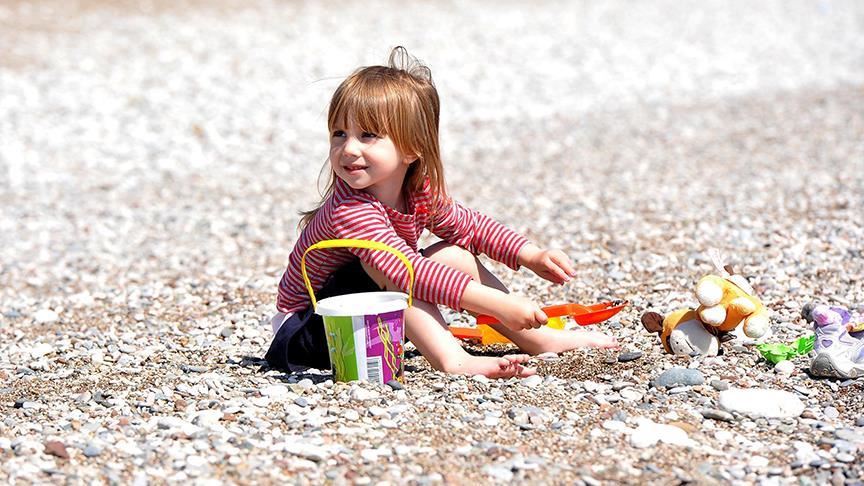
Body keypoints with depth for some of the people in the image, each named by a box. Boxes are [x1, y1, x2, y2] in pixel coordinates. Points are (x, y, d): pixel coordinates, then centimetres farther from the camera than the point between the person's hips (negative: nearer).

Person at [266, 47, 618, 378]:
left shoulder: (419, 193, -6)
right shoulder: (349, 210, -31)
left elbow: (470, 226, 11)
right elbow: (406, 272, -41)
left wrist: (531, 256, -4)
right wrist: (497, 303, -42)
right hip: (305, 330, -8)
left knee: (455, 256, 3)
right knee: (381, 260, -31)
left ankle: (537, 338, 6)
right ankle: (451, 359, -41)